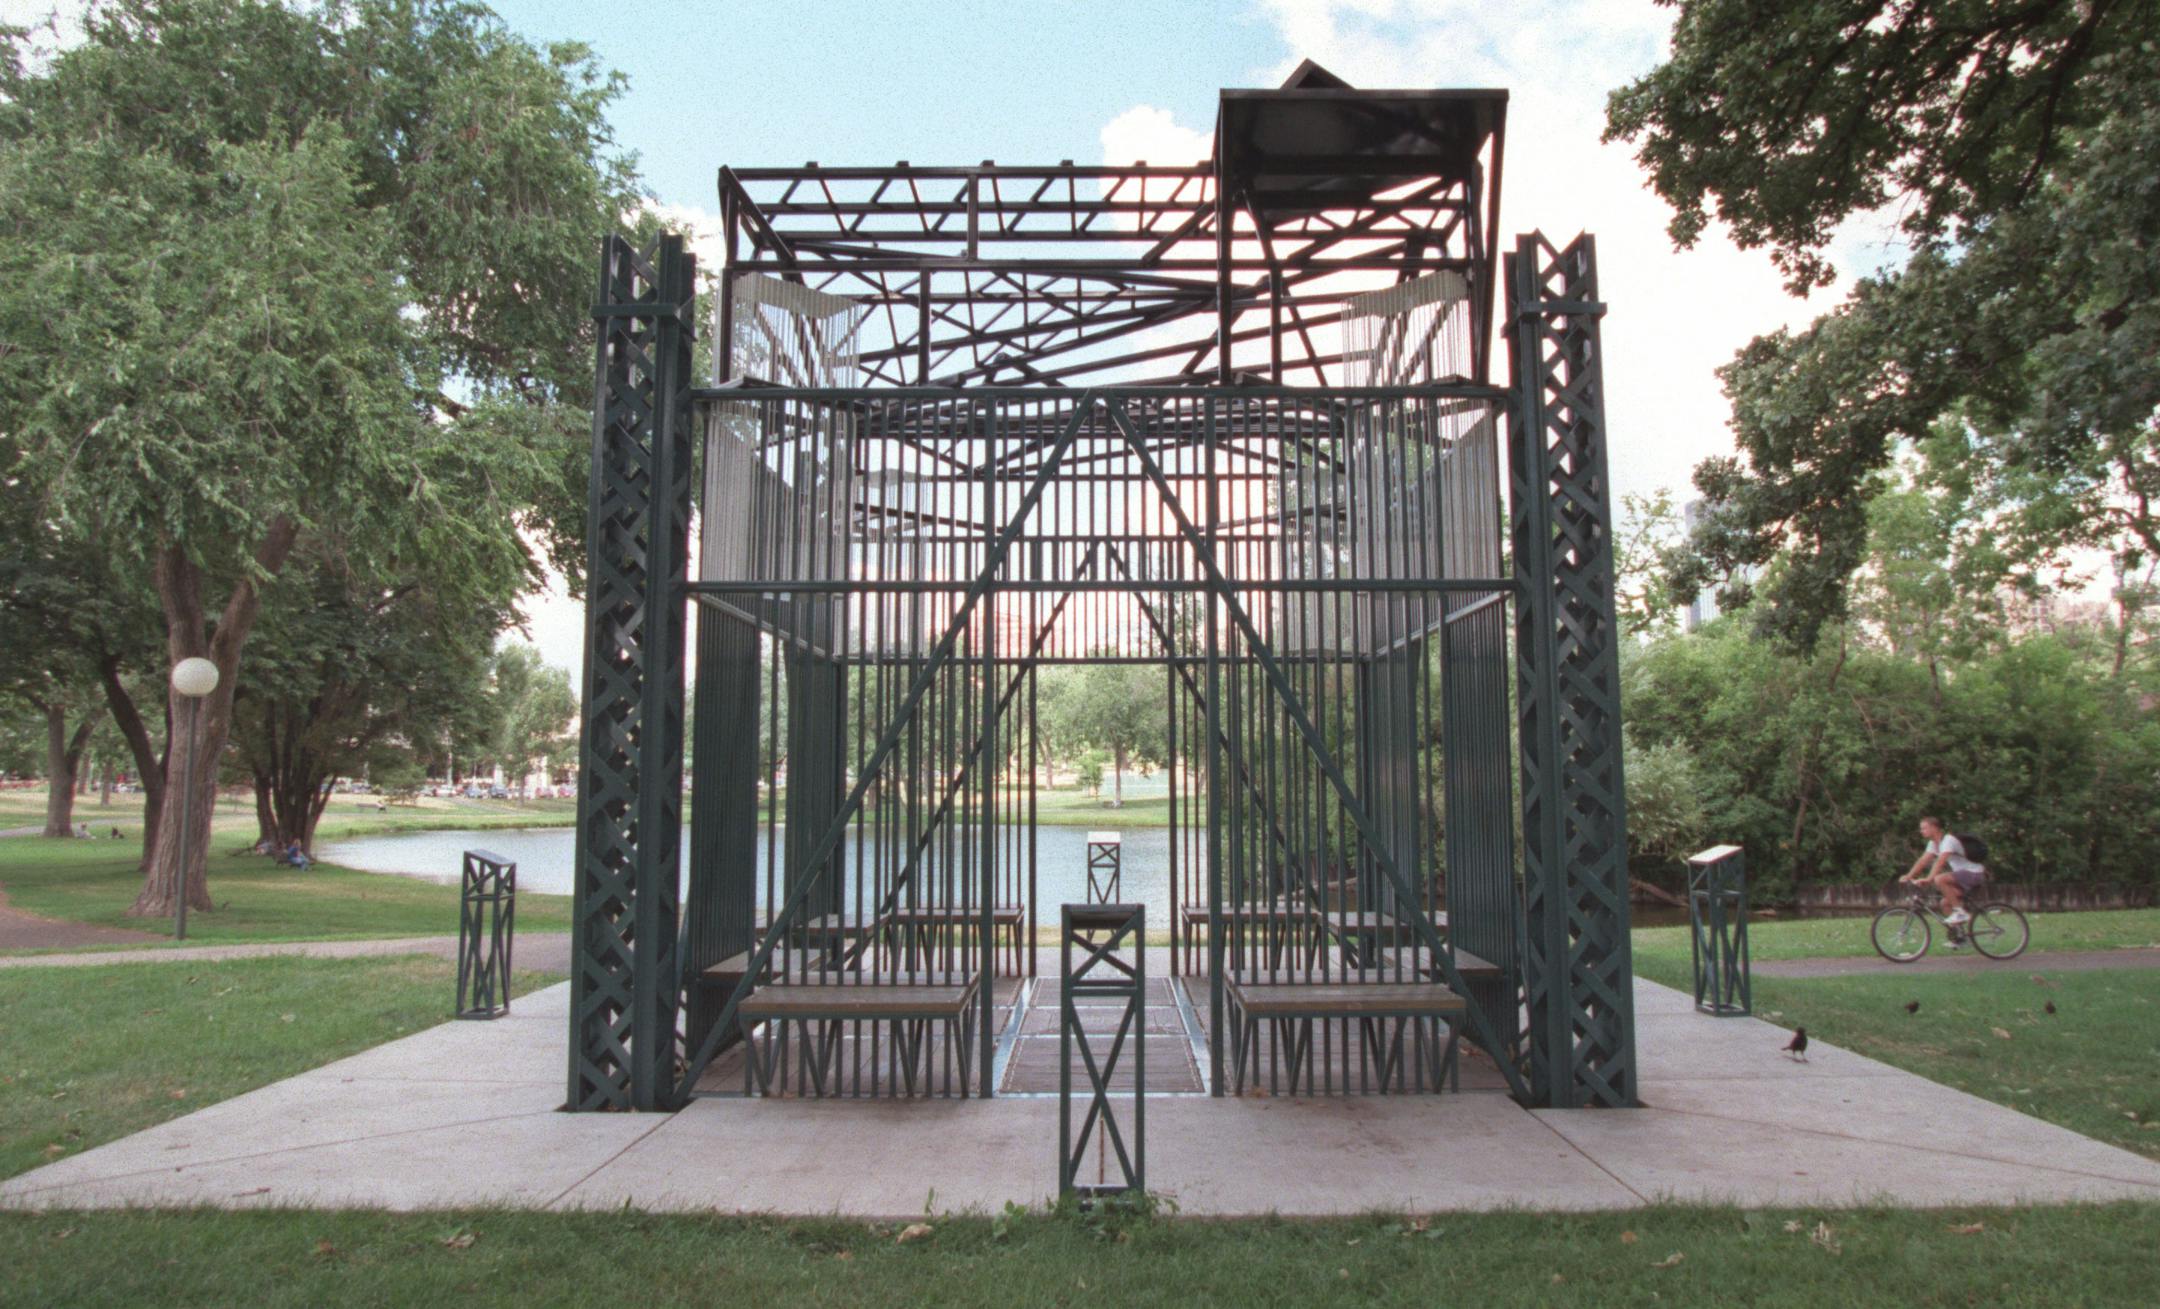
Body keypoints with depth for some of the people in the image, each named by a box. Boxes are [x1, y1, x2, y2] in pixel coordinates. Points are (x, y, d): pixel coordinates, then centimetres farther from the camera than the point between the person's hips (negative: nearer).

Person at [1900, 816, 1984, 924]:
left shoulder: (1948, 840, -19)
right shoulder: (1933, 843, 8)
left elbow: (1940, 862, -31)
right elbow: (1922, 861, 7)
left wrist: (1927, 879, -38)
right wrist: (1908, 876, -3)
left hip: (1974, 874, -9)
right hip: (1964, 875, 9)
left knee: (1939, 879, -29)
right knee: (1946, 903, 4)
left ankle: (1960, 912, -22)